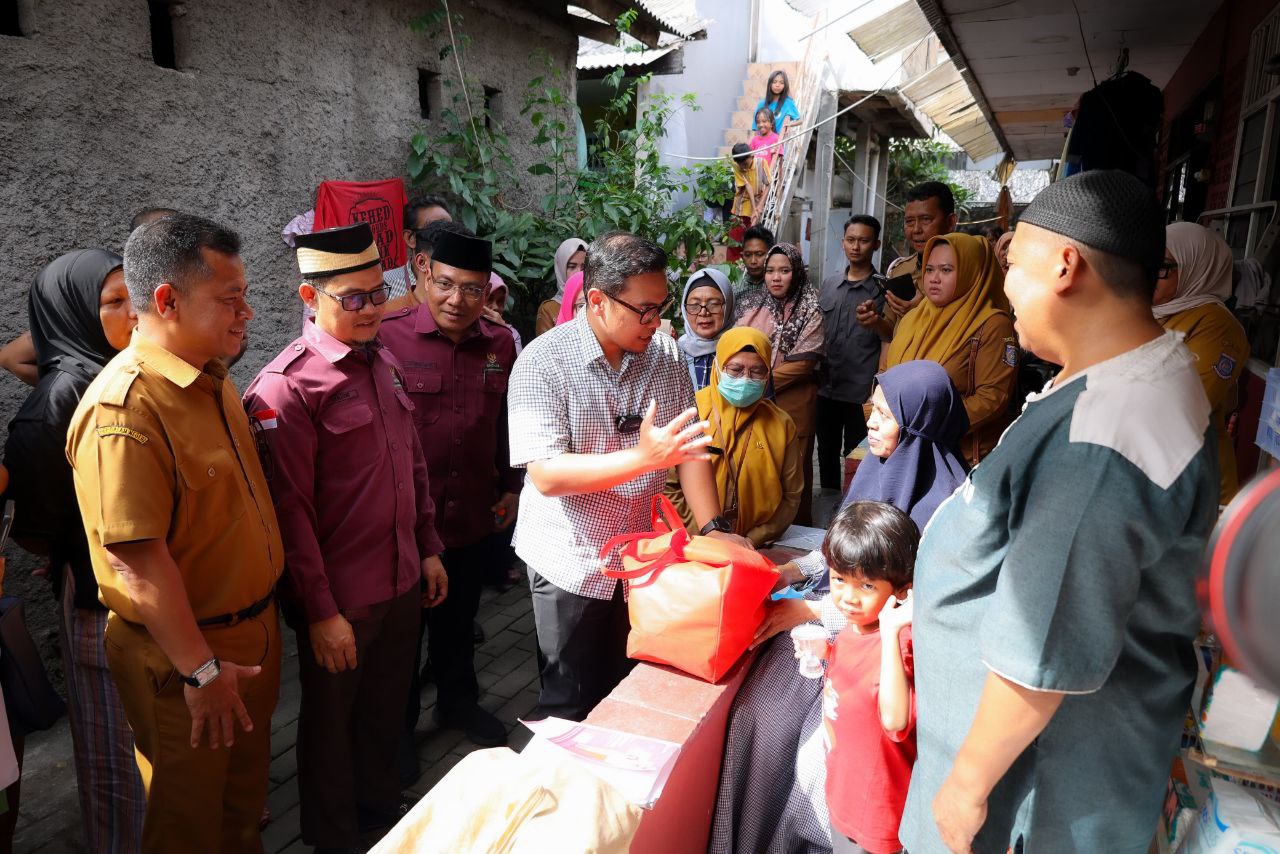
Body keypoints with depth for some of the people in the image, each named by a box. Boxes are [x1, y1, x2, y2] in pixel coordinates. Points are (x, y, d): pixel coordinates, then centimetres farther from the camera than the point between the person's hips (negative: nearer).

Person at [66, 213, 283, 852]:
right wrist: (201, 671, -20)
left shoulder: (212, 378, 2)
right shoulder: (123, 410, -26)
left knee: (245, 792, 27)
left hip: (253, 631, 8)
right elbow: (137, 563, -27)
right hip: (183, 655, -8)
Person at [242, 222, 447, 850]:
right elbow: (290, 511, -18)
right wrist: (320, 611, -15)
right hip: (339, 599, -6)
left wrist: (428, 550, 13)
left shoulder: (384, 363, 5)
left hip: (403, 584, 6)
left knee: (385, 710, 23)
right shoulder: (286, 385, -18)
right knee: (331, 723, 16)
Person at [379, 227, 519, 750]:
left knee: (459, 620, 23)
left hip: (474, 516, 4)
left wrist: (511, 487, 12)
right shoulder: (389, 339, -14)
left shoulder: (500, 344, 1)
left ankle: (458, 702, 46)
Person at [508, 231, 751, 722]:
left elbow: (689, 446, 0)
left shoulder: (666, 354, -2)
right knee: (570, 704, 10)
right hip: (572, 565, -4)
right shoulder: (543, 363, -18)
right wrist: (645, 457, -33)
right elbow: (546, 475, -24)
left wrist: (713, 528, -12)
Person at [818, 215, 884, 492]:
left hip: (861, 393, -5)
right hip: (826, 388, 5)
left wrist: (875, 321, -19)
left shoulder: (883, 289, -5)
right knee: (827, 454, 17)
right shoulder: (828, 284, 9)